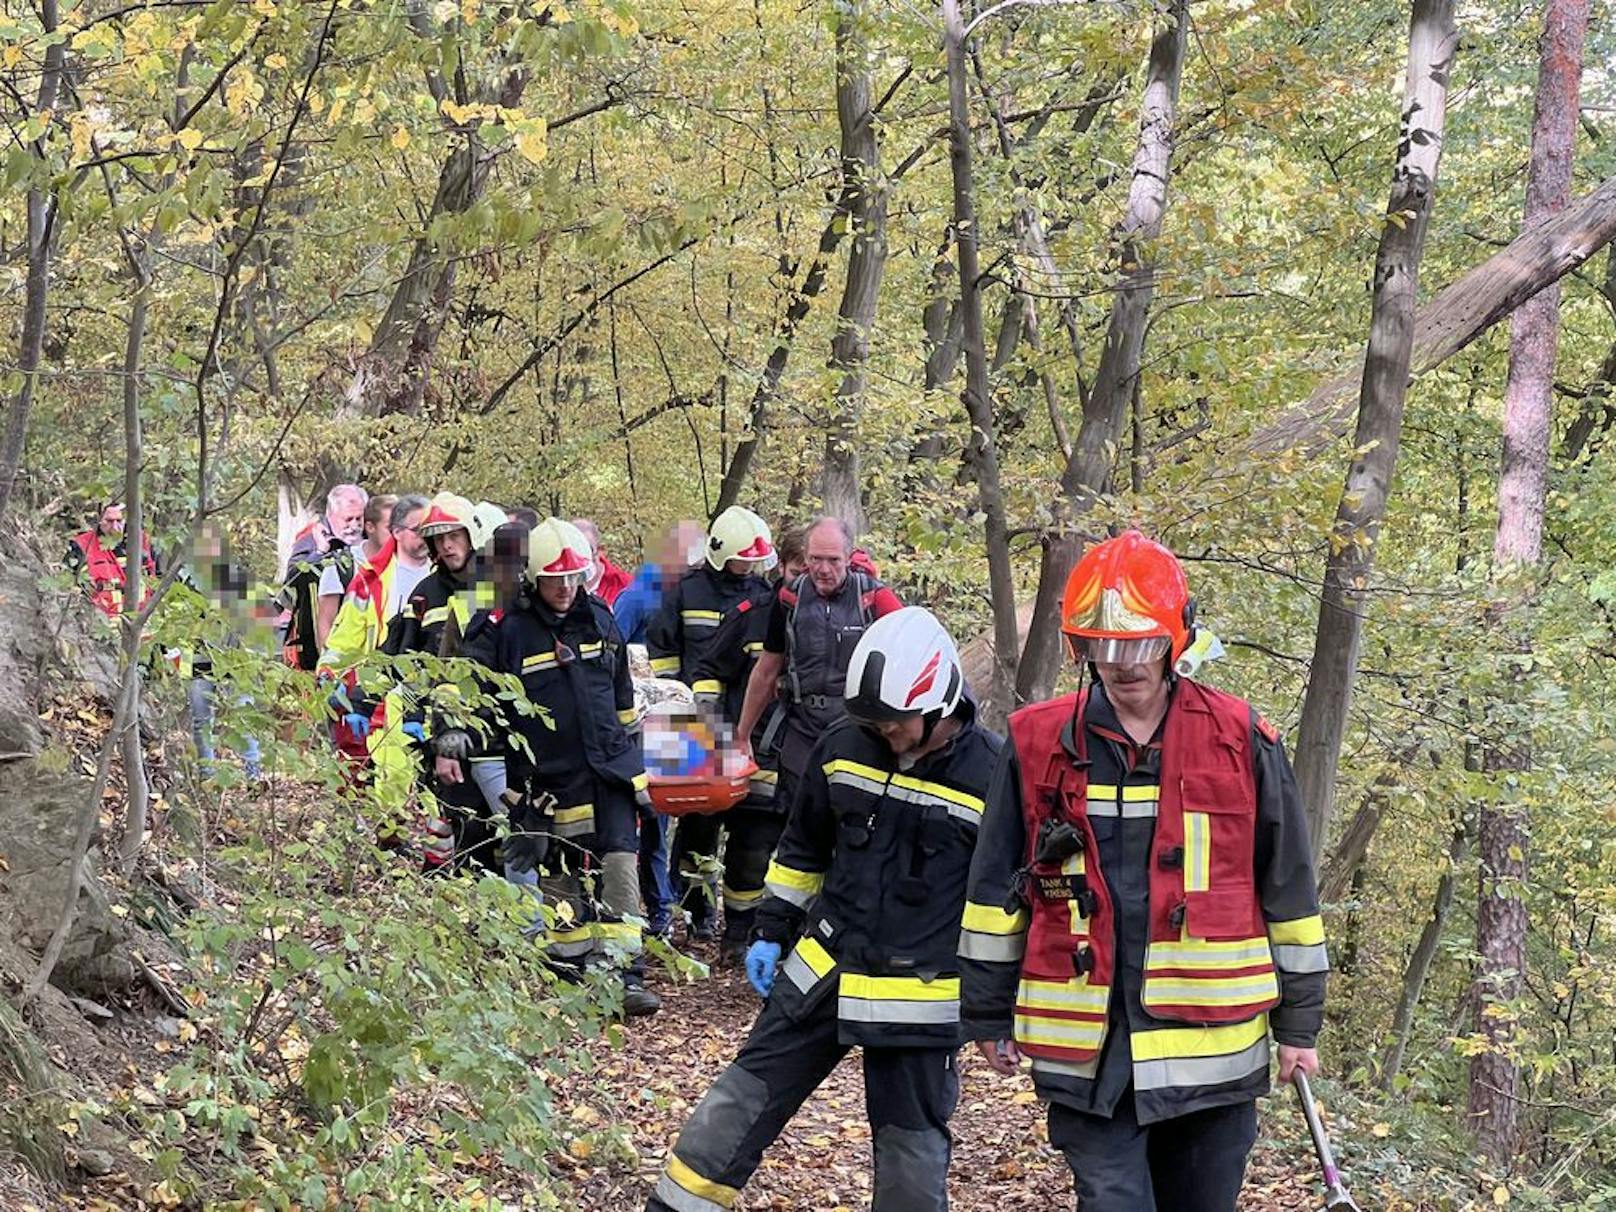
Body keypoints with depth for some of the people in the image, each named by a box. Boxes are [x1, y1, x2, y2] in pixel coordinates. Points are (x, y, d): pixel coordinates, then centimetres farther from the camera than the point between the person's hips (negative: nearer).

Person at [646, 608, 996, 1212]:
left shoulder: (993, 773, -12)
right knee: (743, 1099, 5)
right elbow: (802, 850, 14)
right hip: (822, 969, 3)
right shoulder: (842, 744, -1)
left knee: (913, 1148, 4)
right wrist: (772, 932, 14)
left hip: (923, 997, -3)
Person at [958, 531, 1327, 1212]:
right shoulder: (1039, 745, -1)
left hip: (1211, 1045, 1)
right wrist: (988, 1016, 11)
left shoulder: (1241, 742, -2)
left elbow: (1288, 891, 5)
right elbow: (996, 891, 8)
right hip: (1087, 1051, 0)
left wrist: (1299, 1025, 7)